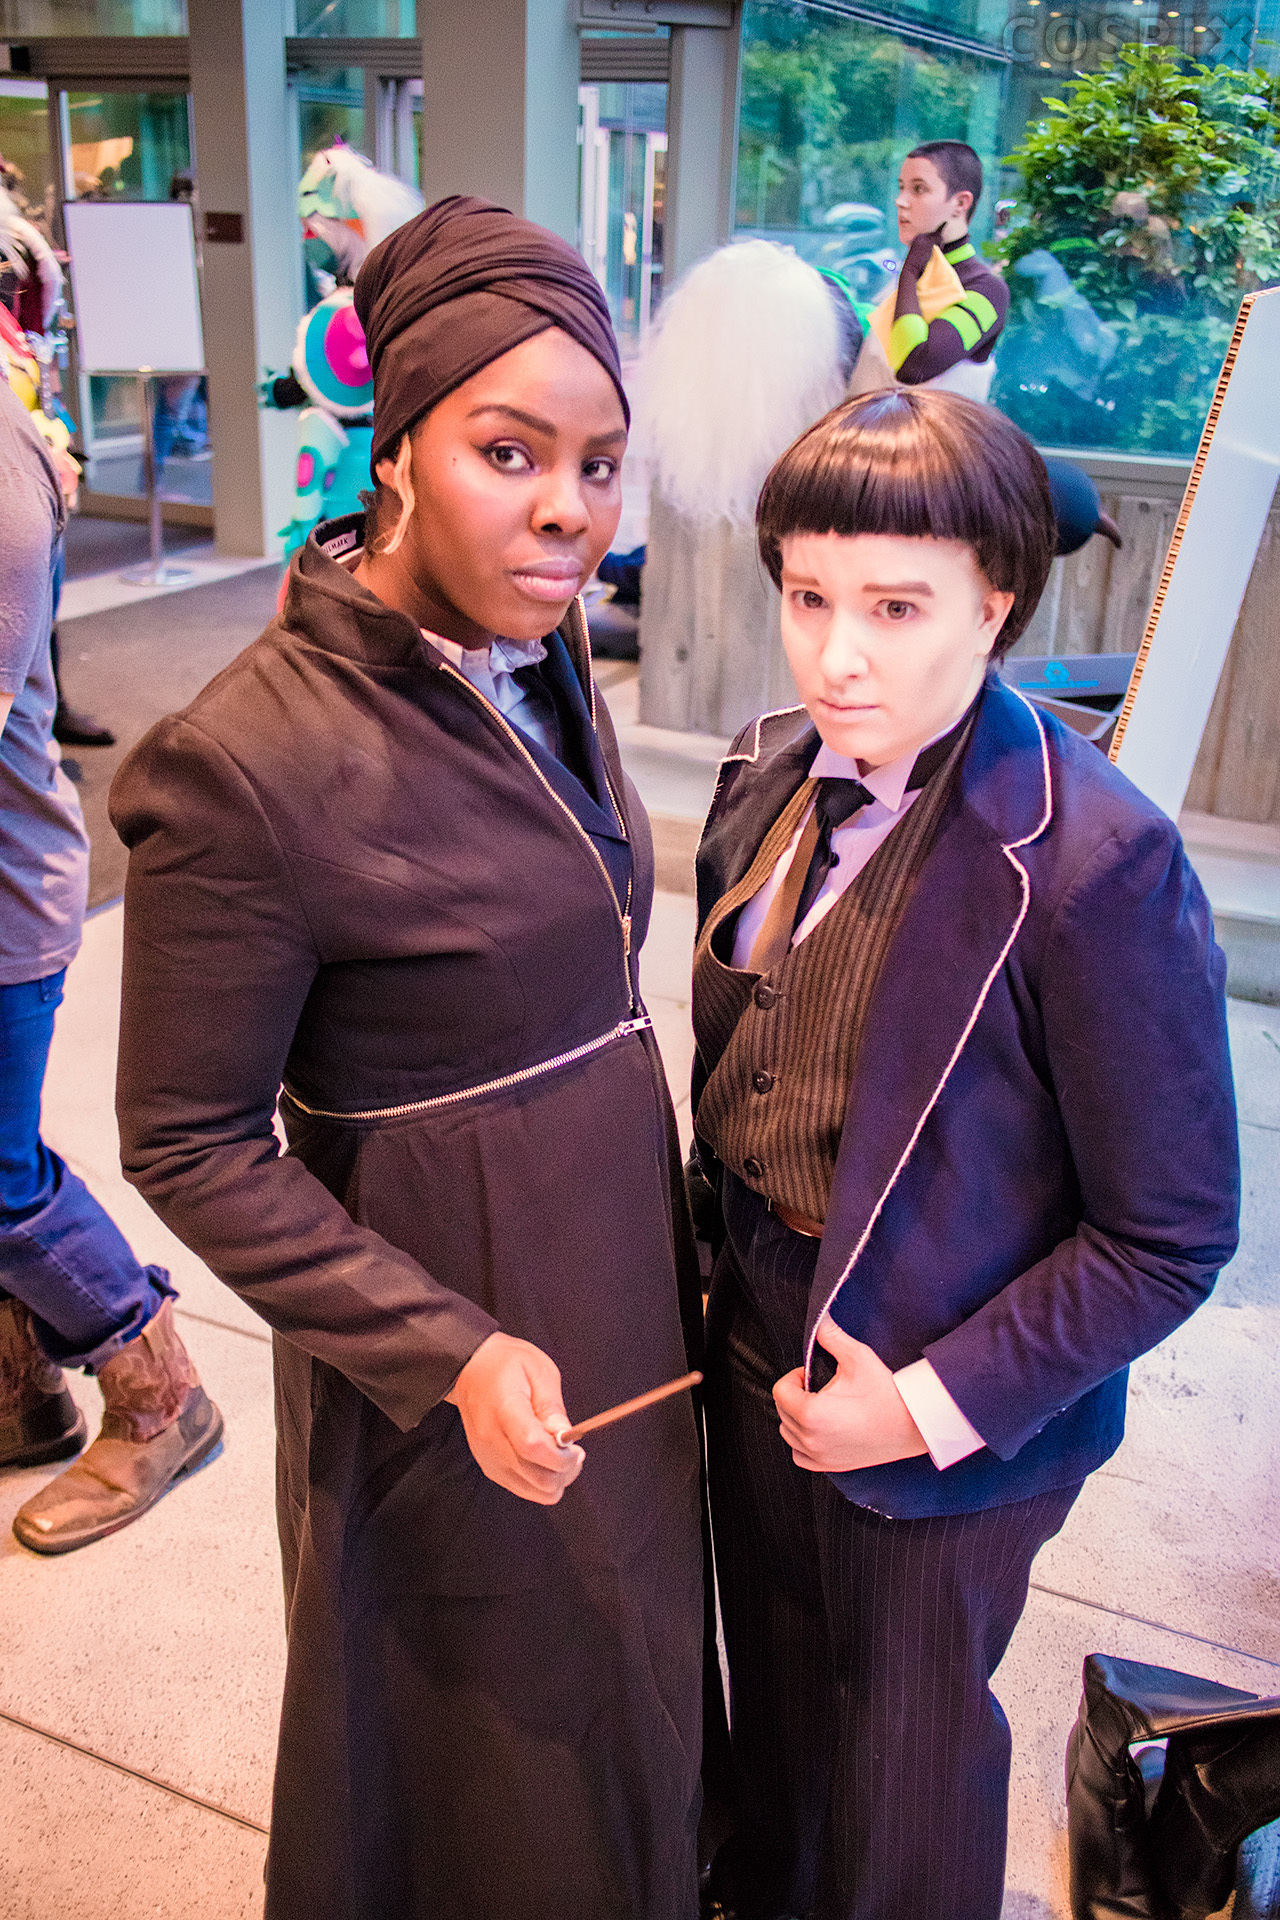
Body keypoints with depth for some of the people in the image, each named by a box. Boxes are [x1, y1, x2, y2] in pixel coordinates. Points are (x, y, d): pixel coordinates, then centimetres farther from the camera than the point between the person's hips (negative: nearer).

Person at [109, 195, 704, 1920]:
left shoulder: (544, 653, -2)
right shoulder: (251, 759, -25)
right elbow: (189, 1150, -18)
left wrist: (671, 1221, 11)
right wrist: (453, 1354, -22)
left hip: (624, 1271, 7)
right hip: (448, 1341, -7)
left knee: (625, 1685, 29)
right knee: (492, 1741, 19)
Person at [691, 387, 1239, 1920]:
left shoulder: (1094, 867, -27)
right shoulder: (770, 777, -6)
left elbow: (1169, 1234, -20)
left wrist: (939, 1404, -20)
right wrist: (719, 1265, 4)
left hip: (946, 1426, -6)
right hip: (754, 1344, 6)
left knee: (904, 1764, 21)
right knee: (773, 1694, 31)